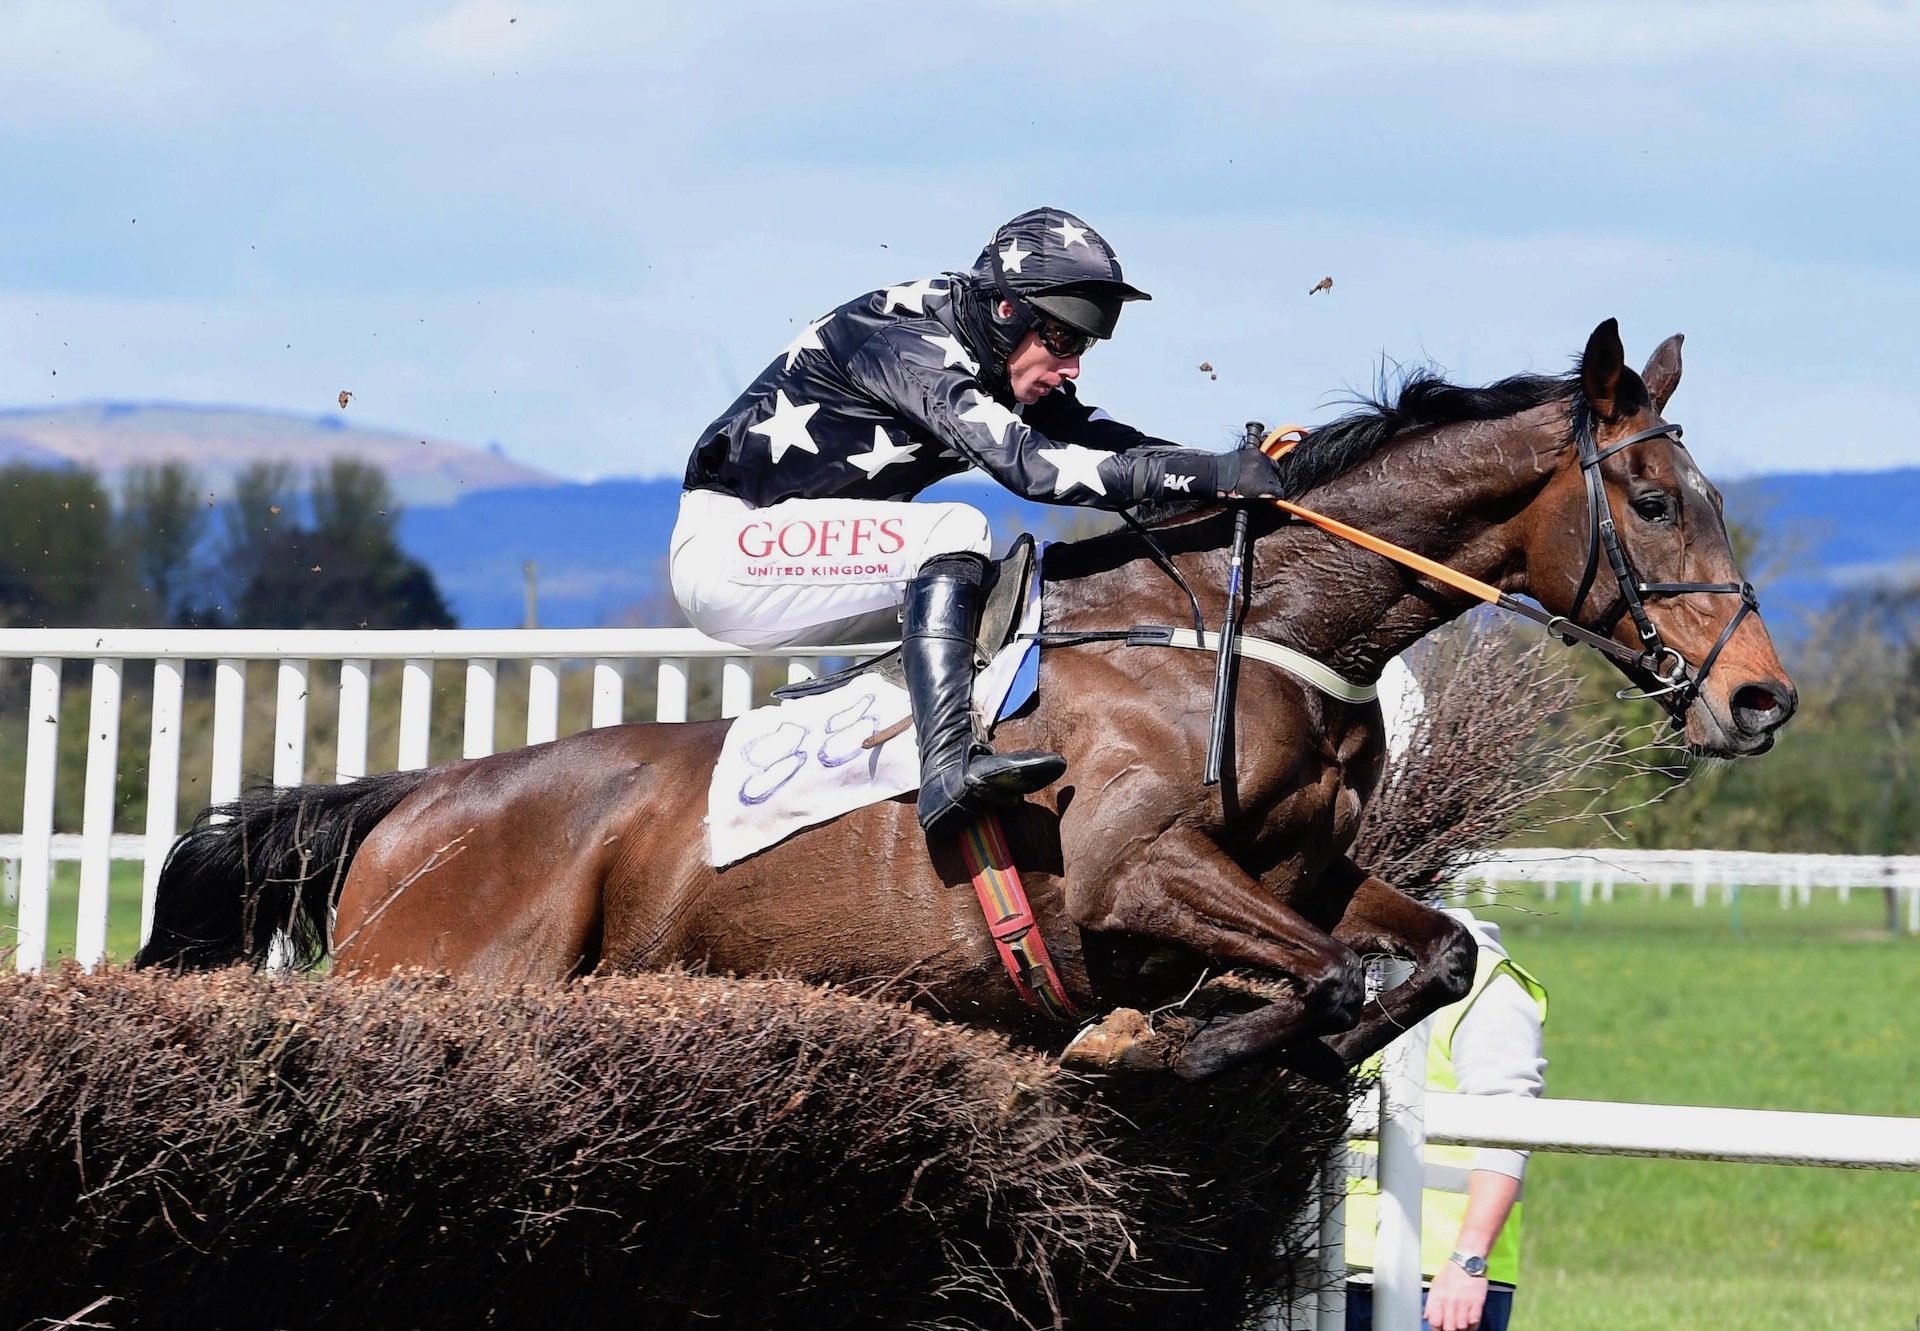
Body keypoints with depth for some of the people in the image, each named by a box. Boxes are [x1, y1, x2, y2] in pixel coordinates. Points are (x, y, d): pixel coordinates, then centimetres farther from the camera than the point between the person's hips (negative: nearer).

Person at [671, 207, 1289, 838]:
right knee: (955, 533, -27)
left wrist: (1232, 468, -15)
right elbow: (1026, 463, -35)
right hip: (728, 544, -10)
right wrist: (1212, 474, -38)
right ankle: (951, 767, -42)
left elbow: (1104, 441, 1)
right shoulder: (908, 342, -25)